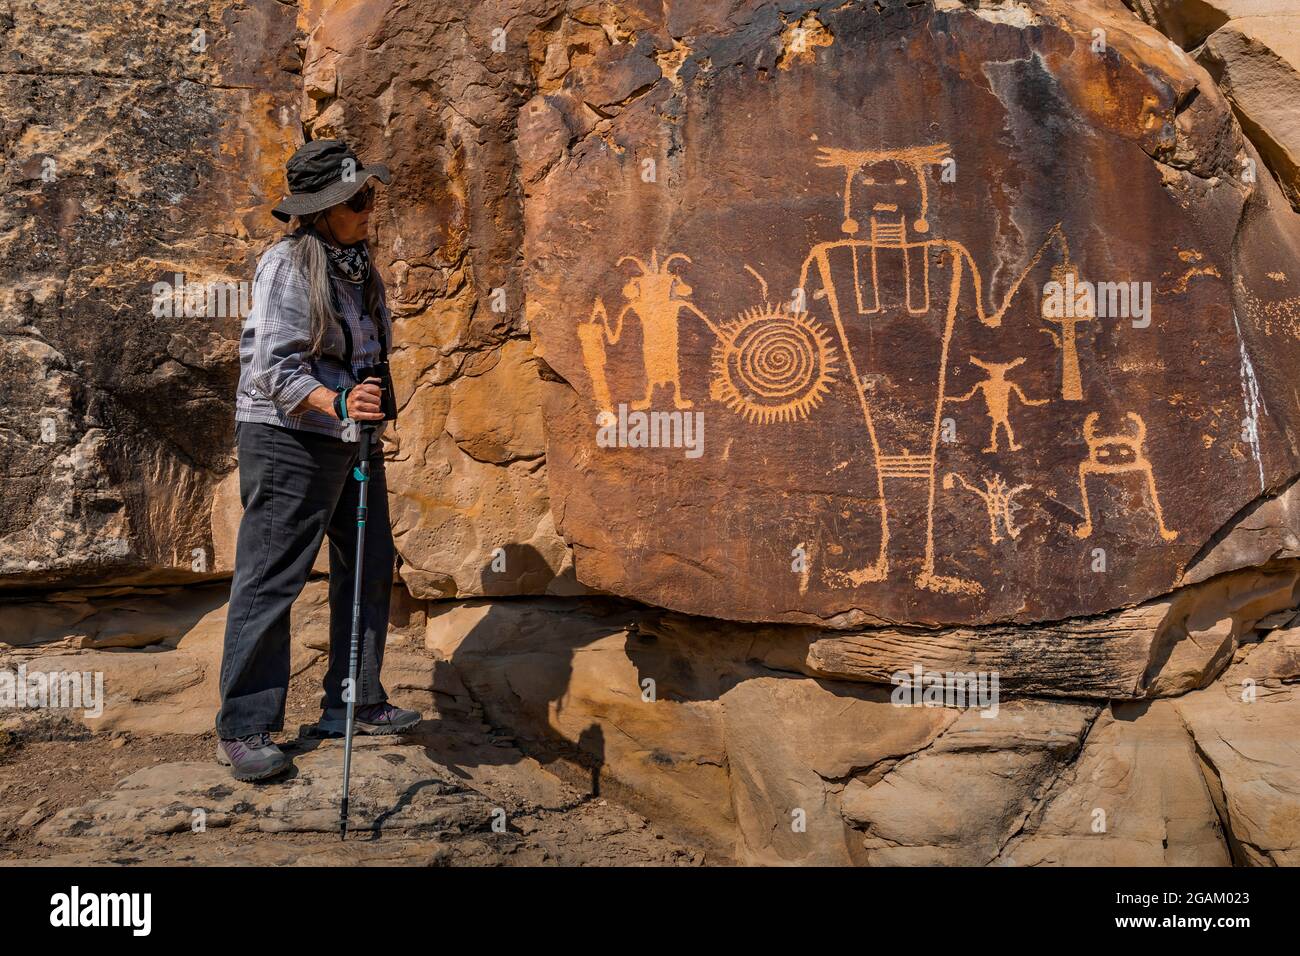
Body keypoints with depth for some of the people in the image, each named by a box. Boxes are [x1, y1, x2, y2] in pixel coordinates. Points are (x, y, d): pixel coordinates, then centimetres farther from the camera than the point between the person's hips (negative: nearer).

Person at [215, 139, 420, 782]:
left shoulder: (358, 265, 12)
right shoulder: (286, 265, -13)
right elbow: (273, 366, -20)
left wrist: (372, 421, 22)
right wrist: (338, 404, -33)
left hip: (352, 439, 9)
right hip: (288, 439, -9)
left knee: (369, 568, 12)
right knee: (269, 581, -5)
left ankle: (353, 705, 24)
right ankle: (242, 729, 4)